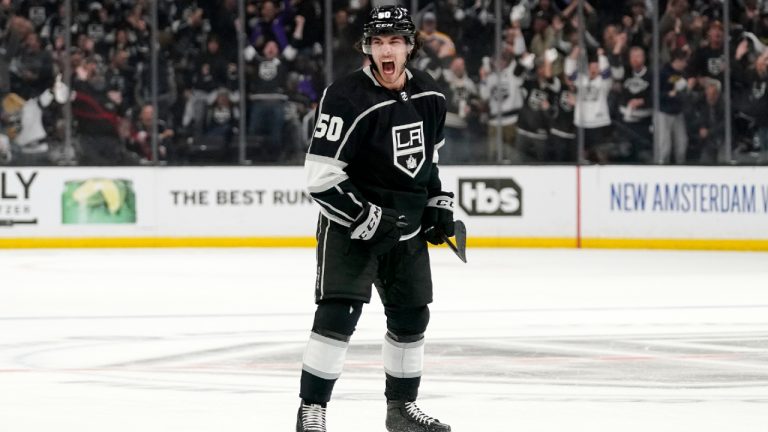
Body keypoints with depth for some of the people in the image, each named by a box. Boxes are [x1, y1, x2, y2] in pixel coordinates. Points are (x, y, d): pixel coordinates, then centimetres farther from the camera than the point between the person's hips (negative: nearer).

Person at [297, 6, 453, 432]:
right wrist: (363, 217, -25)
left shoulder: (429, 96, 1)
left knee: (411, 314, 12)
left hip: (406, 227, 7)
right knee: (338, 312, -16)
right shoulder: (348, 99, -20)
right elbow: (320, 178, -21)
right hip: (350, 225, -7)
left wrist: (438, 203, 12)